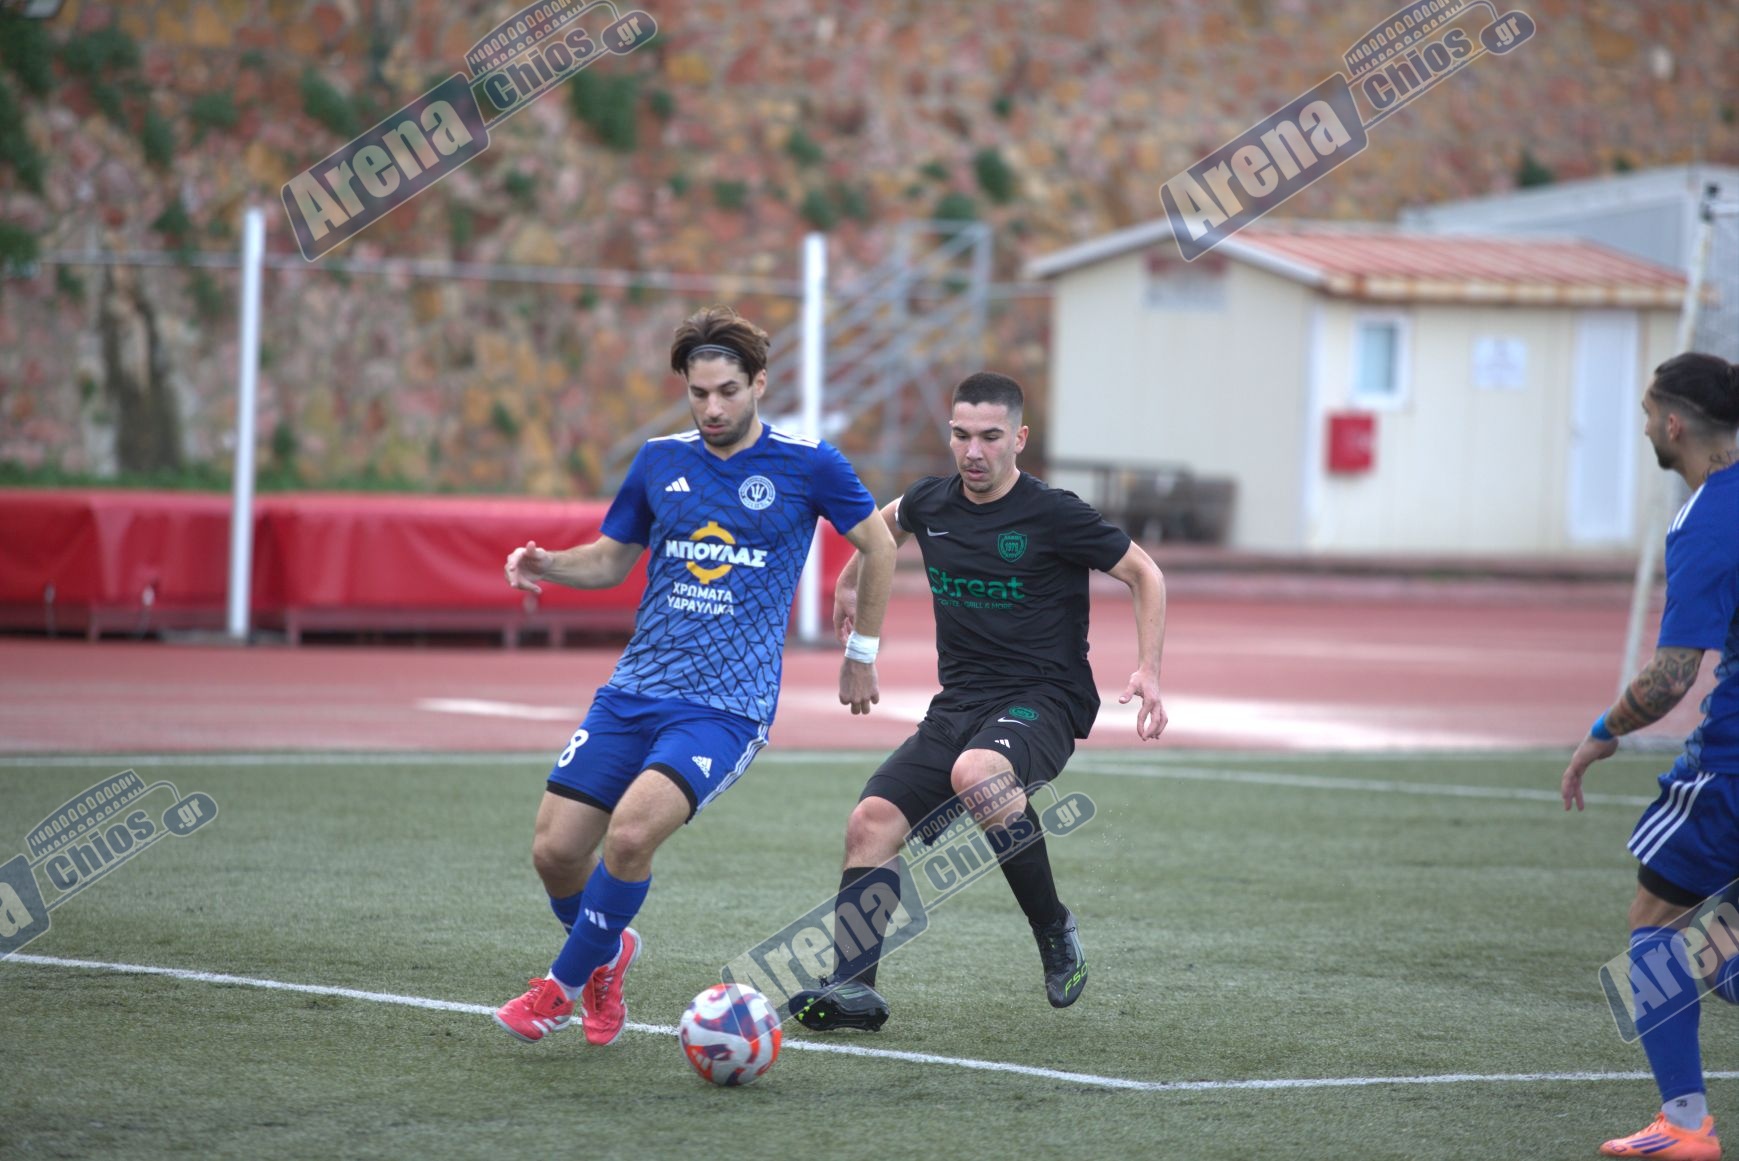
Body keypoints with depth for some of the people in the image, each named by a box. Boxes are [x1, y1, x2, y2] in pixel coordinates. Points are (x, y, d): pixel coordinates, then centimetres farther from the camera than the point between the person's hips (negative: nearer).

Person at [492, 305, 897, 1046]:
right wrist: (549, 566, -2)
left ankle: (566, 984, -3)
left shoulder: (808, 465, -3)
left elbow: (878, 546, 11)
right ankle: (607, 953, 28)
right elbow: (613, 558, 19)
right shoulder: (661, 462, 7)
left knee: (631, 833, -26)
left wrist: (862, 653, 15)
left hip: (727, 706, -4)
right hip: (634, 690, 4)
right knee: (555, 850, -5)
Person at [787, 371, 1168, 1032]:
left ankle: (1055, 933, -19)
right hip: (959, 704, 6)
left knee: (975, 773, -37)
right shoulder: (930, 505, 6)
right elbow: (887, 520, 32)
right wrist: (853, 582, 40)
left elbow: (1145, 575, -1)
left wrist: (1148, 670, -10)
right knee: (872, 819, -13)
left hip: (1042, 702, -6)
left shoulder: (1053, 516, -10)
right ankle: (852, 986, -13)